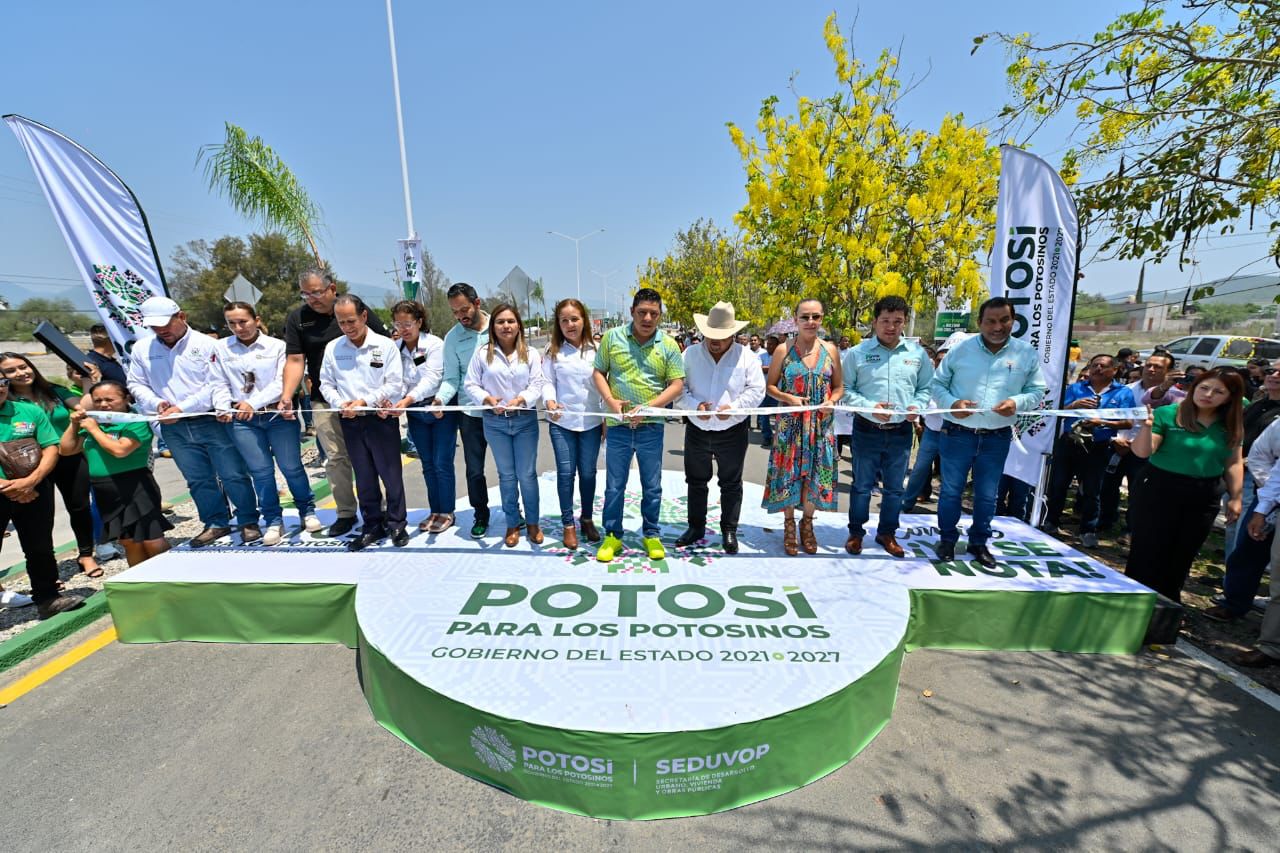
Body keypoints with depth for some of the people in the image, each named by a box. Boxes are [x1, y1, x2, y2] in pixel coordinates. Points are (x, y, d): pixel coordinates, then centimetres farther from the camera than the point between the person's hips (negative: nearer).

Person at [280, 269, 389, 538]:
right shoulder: (296, 318, 3)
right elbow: (295, 360, 0)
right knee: (336, 458, 6)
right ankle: (346, 512, 18)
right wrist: (286, 397, -12)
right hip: (325, 401, 2)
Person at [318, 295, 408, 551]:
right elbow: (326, 384, 8)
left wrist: (364, 401, -15)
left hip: (382, 419, -3)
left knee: (391, 474, 3)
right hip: (350, 422, 3)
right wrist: (341, 404, -10)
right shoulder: (332, 348, 5)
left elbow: (395, 385, -8)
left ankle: (396, 524, 17)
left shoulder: (386, 345, -5)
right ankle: (372, 526, 24)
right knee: (364, 477, 12)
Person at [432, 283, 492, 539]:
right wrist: (441, 399, -19)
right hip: (472, 412, 1)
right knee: (474, 469, 8)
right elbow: (451, 378, -1)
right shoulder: (452, 338, -1)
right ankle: (480, 514, 30)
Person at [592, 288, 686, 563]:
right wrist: (610, 401, -11)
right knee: (614, 486, 10)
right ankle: (612, 536, 27)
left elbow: (677, 385, -3)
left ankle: (651, 535, 30)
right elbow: (598, 372, 5)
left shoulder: (668, 345, -1)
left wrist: (648, 407, -15)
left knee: (652, 486, 12)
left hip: (651, 428, 0)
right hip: (618, 426, 0)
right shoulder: (612, 337, 0)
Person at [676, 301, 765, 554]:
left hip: (733, 432, -1)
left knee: (731, 484, 9)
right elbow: (679, 388, -1)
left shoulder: (747, 357, -4)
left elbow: (756, 390, -6)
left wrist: (733, 407, -21)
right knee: (696, 481, 13)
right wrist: (695, 405, -19)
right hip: (697, 430, 2)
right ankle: (696, 528, 30)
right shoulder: (690, 354, -1)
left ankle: (729, 531, 25)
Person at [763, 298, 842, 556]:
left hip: (820, 426, 2)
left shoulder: (830, 350, 4)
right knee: (788, 474, 4)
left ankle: (807, 523, 30)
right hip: (790, 425, -2)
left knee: (815, 475, 8)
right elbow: (769, 386, 1)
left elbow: (839, 386, 11)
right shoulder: (783, 350, -2)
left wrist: (832, 401, -9)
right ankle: (789, 525, 25)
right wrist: (788, 398, -16)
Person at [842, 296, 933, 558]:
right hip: (867, 430, -2)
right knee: (862, 485, 9)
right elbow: (845, 389, -4)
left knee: (894, 487, 13)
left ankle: (887, 533, 31)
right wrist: (869, 407, -17)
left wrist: (917, 406, -9)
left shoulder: (918, 353, 4)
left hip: (901, 431, 3)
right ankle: (856, 532, 25)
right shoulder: (857, 353, -4)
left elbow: (926, 387, 11)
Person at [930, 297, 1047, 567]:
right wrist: (952, 403, -17)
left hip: (997, 438, 2)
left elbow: (1037, 392, 7)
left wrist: (1017, 402, -15)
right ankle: (947, 539, 26)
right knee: (951, 491, 9)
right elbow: (937, 384, 2)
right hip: (957, 434, -2)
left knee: (987, 495, 13)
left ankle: (979, 542, 31)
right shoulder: (961, 348, -4)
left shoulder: (1026, 353, 1)